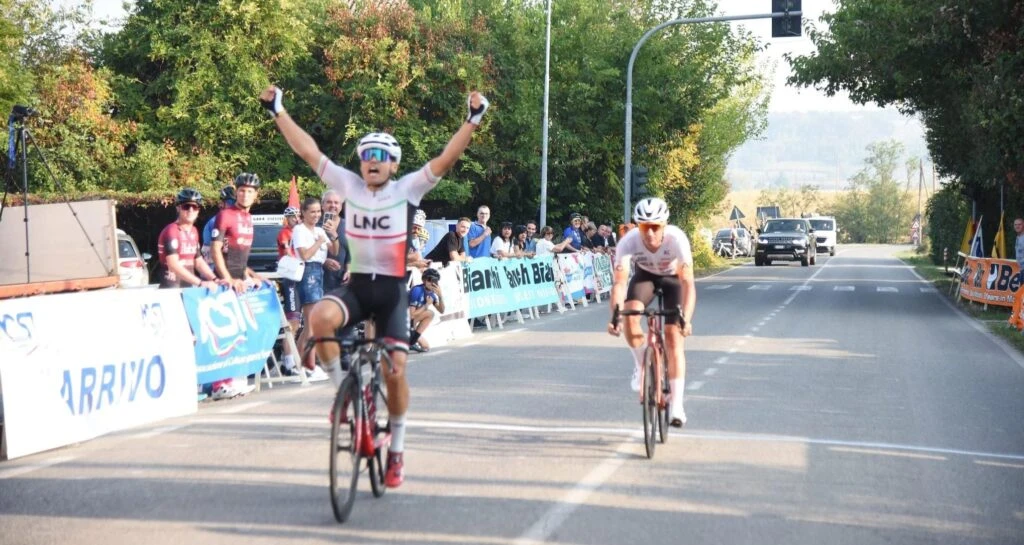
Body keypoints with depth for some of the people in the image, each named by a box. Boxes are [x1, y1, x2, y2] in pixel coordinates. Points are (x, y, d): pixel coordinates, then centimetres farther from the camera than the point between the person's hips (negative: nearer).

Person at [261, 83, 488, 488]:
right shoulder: (349, 185, 2)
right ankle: (342, 389, -9)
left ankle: (396, 449, 14)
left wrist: (473, 120, -22)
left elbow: (446, 159, -12)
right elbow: (307, 150, 0)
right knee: (320, 317, -32)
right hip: (357, 285, 1)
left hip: (392, 290, -1)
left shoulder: (407, 190, -2)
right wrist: (277, 111, -4)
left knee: (395, 371, -6)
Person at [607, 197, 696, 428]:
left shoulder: (676, 238, -37)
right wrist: (615, 315, -52)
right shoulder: (628, 242, -33)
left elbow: (687, 281, -40)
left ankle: (677, 406, -10)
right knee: (630, 317, -28)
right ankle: (642, 366, 0)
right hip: (645, 275, 1)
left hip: (673, 278, -1)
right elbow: (619, 282, -36)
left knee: (674, 336, -13)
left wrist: (686, 319, -52)